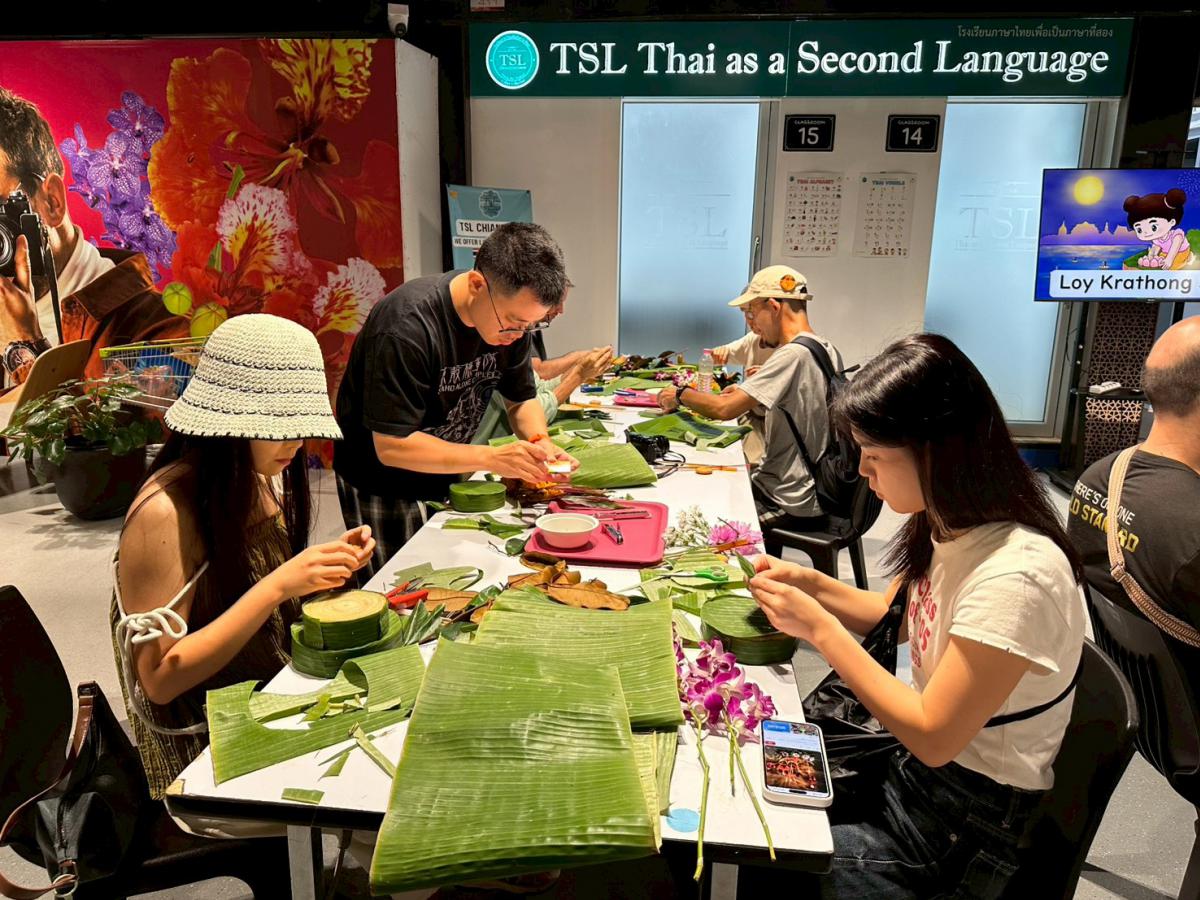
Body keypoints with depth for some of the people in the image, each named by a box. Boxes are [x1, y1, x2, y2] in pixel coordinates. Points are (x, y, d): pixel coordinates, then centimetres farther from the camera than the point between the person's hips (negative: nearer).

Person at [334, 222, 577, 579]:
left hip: (448, 473, 6)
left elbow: (522, 399, 2)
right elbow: (391, 446, -30)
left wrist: (539, 442, -20)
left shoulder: (511, 314, -11)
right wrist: (492, 458, -36)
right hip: (380, 482, -6)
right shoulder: (407, 326, -31)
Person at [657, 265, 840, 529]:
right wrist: (747, 395, 9)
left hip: (791, 505, -9)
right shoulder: (828, 350, 6)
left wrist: (681, 395, -7)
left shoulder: (793, 355, -22)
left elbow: (725, 409, -25)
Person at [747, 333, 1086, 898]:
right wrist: (812, 584, -4)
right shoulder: (946, 528, -4)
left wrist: (820, 628, -23)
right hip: (919, 763, 7)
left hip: (966, 830, -7)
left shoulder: (1015, 576, -31)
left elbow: (933, 737, -26)